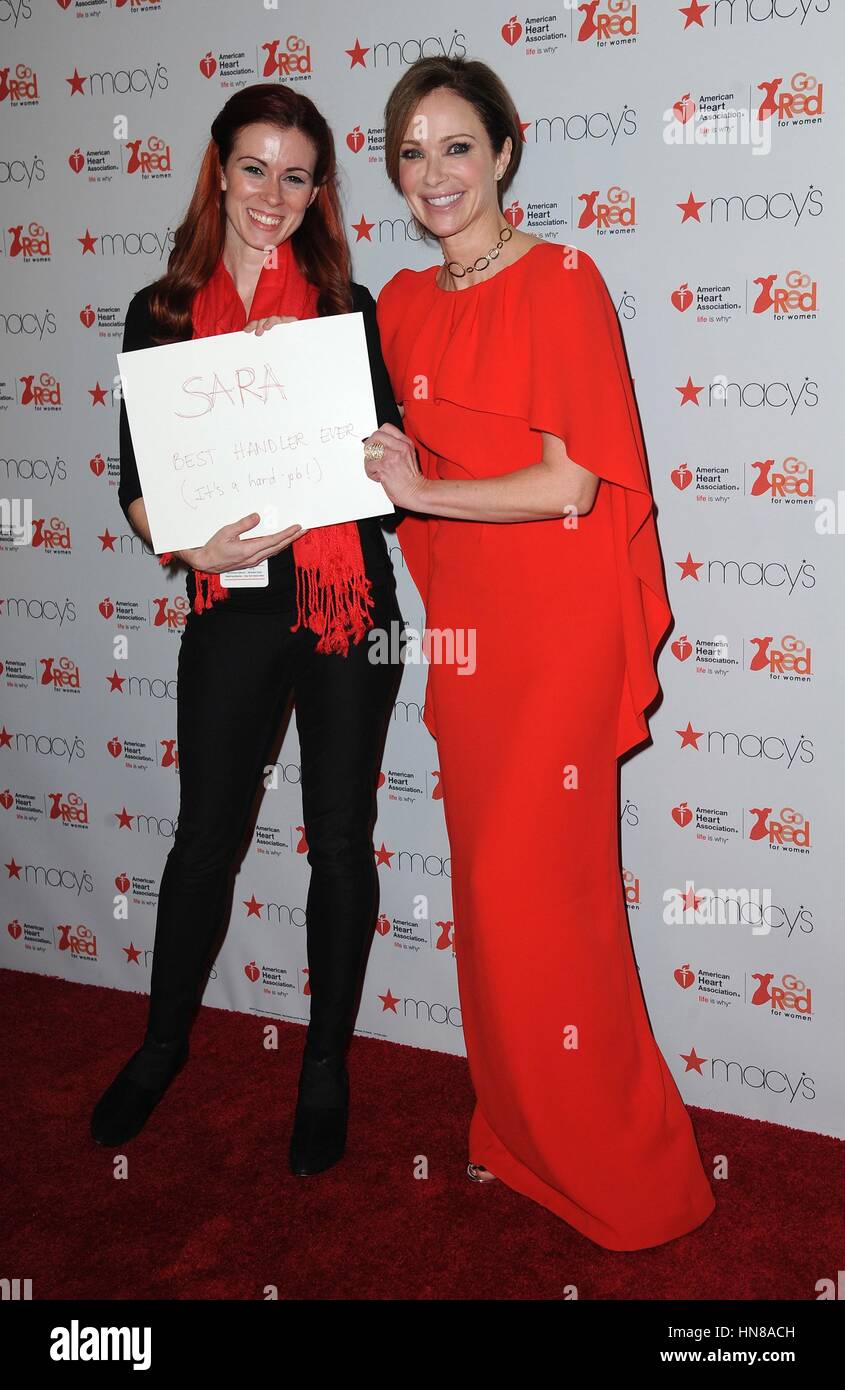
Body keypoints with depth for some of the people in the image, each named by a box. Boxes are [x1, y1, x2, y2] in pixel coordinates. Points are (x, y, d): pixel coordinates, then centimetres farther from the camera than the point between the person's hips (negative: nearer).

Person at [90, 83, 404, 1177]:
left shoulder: (345, 306, 5)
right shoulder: (161, 313, 5)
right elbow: (137, 484, 1)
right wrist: (194, 545, -18)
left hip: (346, 602, 0)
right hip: (230, 606, 0)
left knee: (339, 839, 7)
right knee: (204, 836, 9)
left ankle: (327, 1065, 26)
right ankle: (162, 1045, 34)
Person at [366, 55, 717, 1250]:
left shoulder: (561, 281, -8)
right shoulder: (404, 302, 13)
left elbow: (573, 483, -15)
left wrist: (424, 492, -10)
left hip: (558, 622, -6)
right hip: (459, 619, 7)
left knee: (543, 891, -3)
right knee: (489, 882, 12)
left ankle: (613, 1167, 17)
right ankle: (518, 1133, 29)